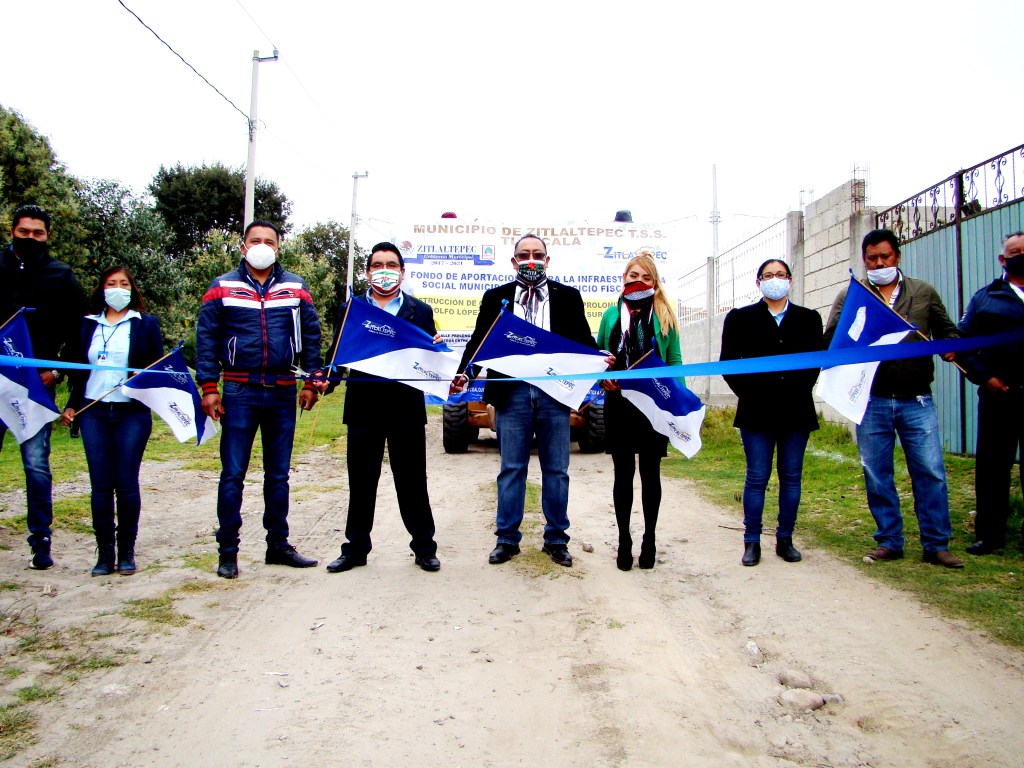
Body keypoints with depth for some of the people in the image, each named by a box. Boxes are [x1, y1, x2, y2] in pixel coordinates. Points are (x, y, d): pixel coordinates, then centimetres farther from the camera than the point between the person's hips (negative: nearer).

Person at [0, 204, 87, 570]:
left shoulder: (61, 276, 7)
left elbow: (79, 330, 9)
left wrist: (59, 370, 0)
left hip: (38, 382, -1)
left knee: (37, 464, 2)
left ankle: (41, 541, 9)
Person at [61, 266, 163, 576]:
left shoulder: (145, 324, 6)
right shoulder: (88, 324, 14)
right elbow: (78, 368, 16)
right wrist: (71, 405, 7)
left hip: (132, 413, -2)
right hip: (93, 413, 2)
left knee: (127, 483, -1)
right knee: (101, 485, 2)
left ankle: (127, 552, 11)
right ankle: (105, 553, 10)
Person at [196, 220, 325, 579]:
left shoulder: (296, 288, 8)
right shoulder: (223, 287, 4)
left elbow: (311, 334, 9)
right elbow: (206, 337, 1)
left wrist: (313, 381, 3)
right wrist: (209, 387, -6)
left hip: (283, 393, 2)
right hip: (239, 393, -2)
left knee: (278, 474, 11)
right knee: (233, 474, 1)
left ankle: (278, 545, 21)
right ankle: (228, 551, 11)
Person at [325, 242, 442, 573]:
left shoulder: (420, 312, 10)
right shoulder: (350, 310, 10)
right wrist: (327, 380, -12)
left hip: (406, 407, -1)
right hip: (363, 407, 1)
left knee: (412, 481, 6)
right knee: (361, 481, 9)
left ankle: (424, 547, 18)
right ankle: (356, 548, 22)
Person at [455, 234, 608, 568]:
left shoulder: (568, 296, 9)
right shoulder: (496, 297, 10)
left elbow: (582, 340, 5)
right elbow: (479, 339, 6)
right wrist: (463, 372, -11)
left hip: (555, 392, 0)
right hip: (511, 390, 0)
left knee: (556, 470, 7)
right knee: (511, 468, 7)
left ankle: (556, 539, 20)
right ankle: (507, 539, 18)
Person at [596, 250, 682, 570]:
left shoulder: (664, 316, 7)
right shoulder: (611, 314, 10)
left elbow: (674, 360, 4)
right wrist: (603, 378, -8)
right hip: (619, 403, 1)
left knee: (650, 472, 8)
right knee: (623, 473, 7)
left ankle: (649, 539, 22)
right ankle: (624, 541, 18)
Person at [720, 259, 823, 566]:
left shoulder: (808, 318, 11)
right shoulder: (741, 318, 6)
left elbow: (816, 361, 7)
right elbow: (728, 363, 3)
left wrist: (798, 391, -6)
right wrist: (748, 394, -6)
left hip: (796, 411, 2)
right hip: (756, 412, -2)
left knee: (791, 478, 7)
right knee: (756, 478, 0)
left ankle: (785, 539, 18)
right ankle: (752, 541, 8)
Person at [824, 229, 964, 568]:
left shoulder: (924, 293, 10)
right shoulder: (850, 296, 5)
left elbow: (947, 330, 16)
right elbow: (830, 341, 0)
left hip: (917, 400, 0)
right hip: (872, 401, 0)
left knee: (931, 473, 1)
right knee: (877, 476, 8)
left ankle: (936, 545, 15)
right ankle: (889, 542, 21)